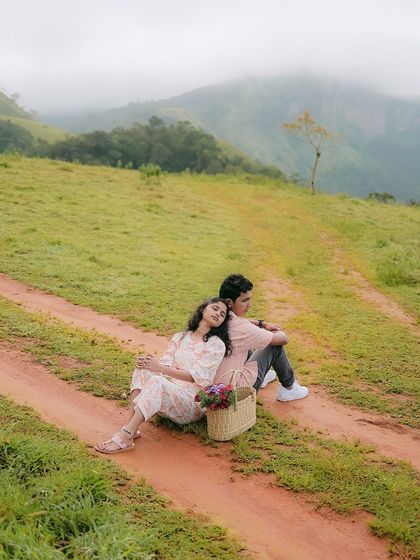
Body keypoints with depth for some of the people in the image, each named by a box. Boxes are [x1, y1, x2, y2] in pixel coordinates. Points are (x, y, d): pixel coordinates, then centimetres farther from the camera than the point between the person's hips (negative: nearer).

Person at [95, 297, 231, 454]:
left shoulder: (217, 345, -1)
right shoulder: (180, 338, 16)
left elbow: (197, 377, -13)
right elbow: (166, 365, 5)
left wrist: (159, 367, -22)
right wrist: (150, 363, -20)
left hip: (192, 403, -5)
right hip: (168, 393, 5)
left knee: (157, 382, -32)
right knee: (143, 370, -20)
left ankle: (125, 437, -39)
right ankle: (130, 428, -31)